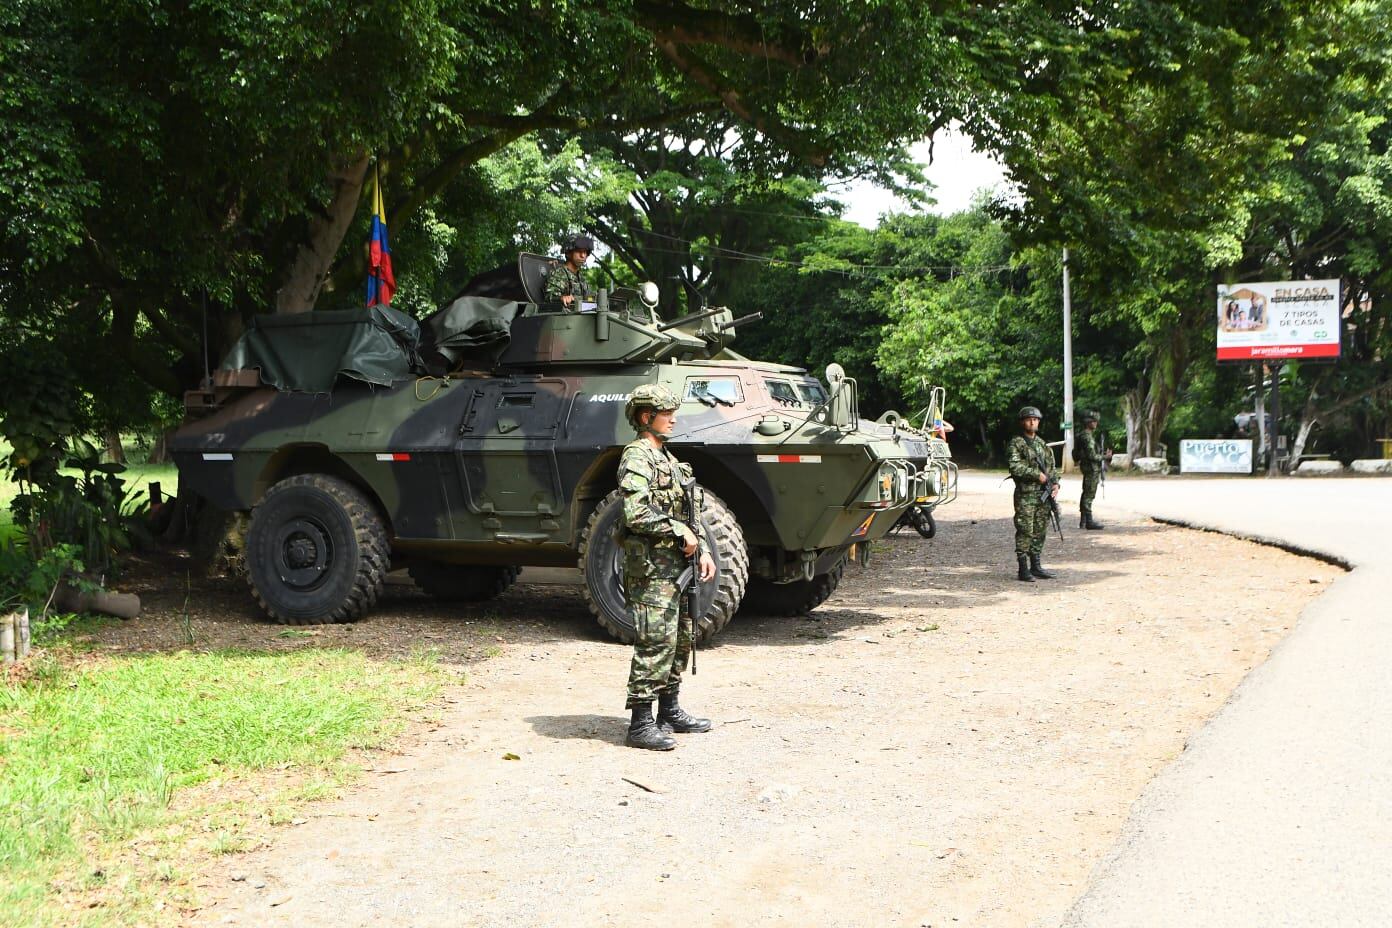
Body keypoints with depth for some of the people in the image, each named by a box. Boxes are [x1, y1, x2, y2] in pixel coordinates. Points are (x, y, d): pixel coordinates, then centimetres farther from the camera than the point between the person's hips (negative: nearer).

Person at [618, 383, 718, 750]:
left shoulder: (667, 459, 19)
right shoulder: (636, 458, -11)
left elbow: (687, 512, 23)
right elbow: (637, 514, -23)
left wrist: (703, 550, 13)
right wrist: (679, 530, -16)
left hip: (676, 565, 10)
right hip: (651, 567, -10)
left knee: (680, 638, 15)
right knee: (656, 643, -11)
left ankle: (669, 712, 26)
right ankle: (641, 723, -8)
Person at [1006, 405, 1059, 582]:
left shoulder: (1043, 444, 17)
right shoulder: (1016, 443, -4)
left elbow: (1051, 466, 19)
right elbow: (1015, 466, -16)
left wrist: (1055, 484, 2)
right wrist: (1037, 474, -17)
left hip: (1044, 495, 7)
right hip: (1025, 495, -6)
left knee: (1040, 531, 9)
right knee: (1025, 531, -8)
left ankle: (1035, 566, 17)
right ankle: (1023, 569, -5)